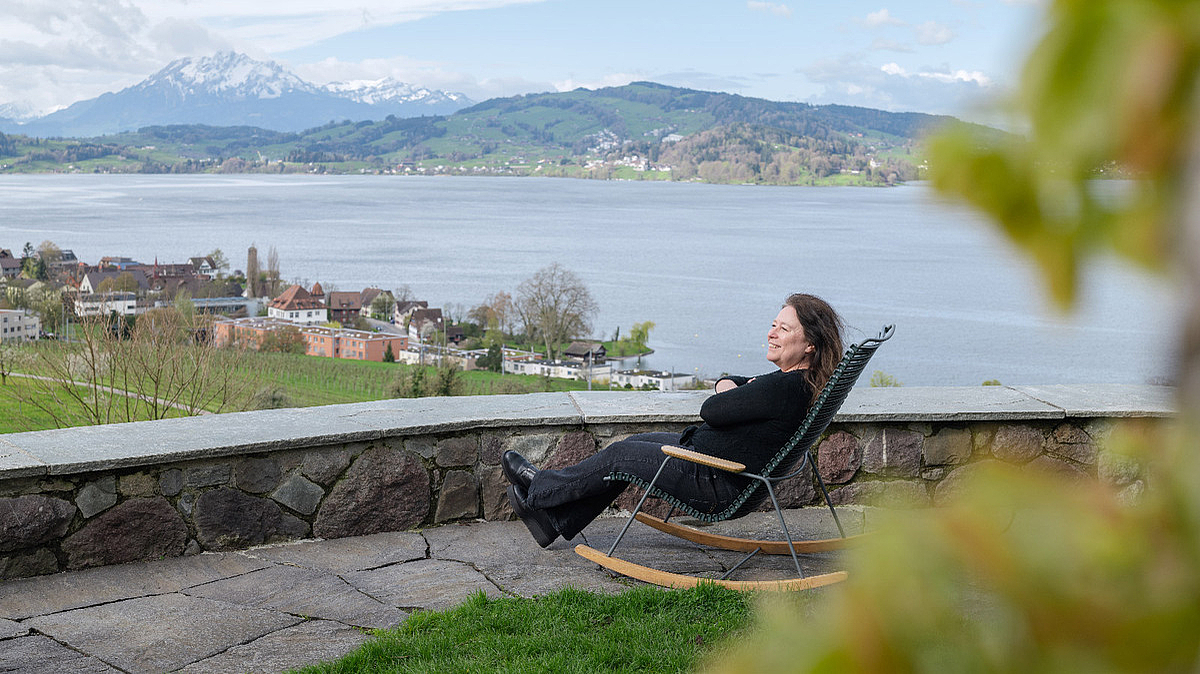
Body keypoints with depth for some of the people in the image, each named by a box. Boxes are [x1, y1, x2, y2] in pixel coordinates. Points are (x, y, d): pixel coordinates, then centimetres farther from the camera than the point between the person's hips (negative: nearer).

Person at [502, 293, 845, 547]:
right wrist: (729, 385, -8)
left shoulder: (784, 388, -28)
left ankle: (538, 489, 23)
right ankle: (555, 521, 22)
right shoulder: (799, 380, 4)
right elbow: (727, 382, 15)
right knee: (636, 443, 16)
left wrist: (727, 394, 0)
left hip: (718, 487, -10)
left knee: (620, 454, 1)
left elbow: (711, 410, -21)